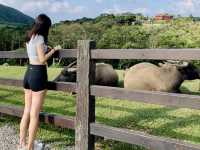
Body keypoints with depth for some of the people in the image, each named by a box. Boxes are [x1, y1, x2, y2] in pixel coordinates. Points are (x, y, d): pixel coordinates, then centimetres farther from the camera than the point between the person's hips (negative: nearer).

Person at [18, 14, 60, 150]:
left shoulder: (29, 37, 12)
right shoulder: (40, 38, -13)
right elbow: (42, 59, -15)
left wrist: (46, 49, 22)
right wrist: (53, 50, -3)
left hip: (28, 73, 9)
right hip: (38, 74, -8)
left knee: (27, 111, 14)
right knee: (34, 114, -1)